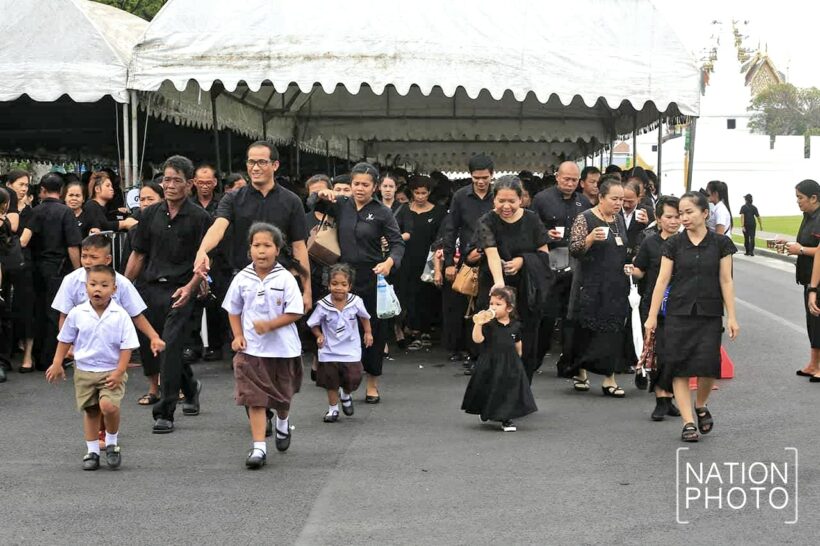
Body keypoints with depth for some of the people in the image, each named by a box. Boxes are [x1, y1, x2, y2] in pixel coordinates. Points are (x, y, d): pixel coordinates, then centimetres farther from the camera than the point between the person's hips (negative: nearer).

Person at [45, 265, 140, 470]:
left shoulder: (120, 316, -10)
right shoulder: (77, 314, -3)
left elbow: (127, 346, -7)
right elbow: (65, 340, 10)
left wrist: (119, 372, -13)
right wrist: (57, 364, 7)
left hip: (111, 372, -3)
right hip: (84, 371, 3)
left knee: (108, 405, -21)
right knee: (90, 411, 9)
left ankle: (112, 442, 3)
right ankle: (92, 451, 22)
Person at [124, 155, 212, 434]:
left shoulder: (199, 217, -4)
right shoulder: (150, 214, 8)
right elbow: (138, 254, 12)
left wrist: (190, 287, -19)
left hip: (179, 291, -5)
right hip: (149, 288, 5)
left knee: (170, 348, -10)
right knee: (149, 351, 10)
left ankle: (165, 413, -2)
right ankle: (190, 385, 35)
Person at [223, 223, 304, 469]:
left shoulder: (285, 279, -10)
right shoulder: (242, 278, -2)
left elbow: (295, 313, -12)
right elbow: (233, 310, 10)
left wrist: (269, 324, -22)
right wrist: (238, 336, -3)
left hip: (282, 348, -1)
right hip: (251, 348, 1)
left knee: (282, 396, 18)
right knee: (254, 398, -7)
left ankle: (283, 424, 49)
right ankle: (259, 447, -5)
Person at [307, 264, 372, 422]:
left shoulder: (356, 302, -12)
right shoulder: (323, 306, -16)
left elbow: (364, 317, 9)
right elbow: (313, 324, -2)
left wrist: (368, 333, 9)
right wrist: (319, 336, -15)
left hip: (351, 350, 1)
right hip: (330, 351, -1)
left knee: (352, 379, -1)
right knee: (331, 382, 8)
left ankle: (346, 396, 33)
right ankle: (333, 409, 27)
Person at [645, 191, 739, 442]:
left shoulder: (720, 243, 1)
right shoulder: (674, 243, 2)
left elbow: (726, 281, 2)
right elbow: (662, 280, 1)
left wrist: (731, 317, -2)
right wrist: (652, 316, -2)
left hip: (709, 314, 0)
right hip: (679, 313, 1)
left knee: (707, 366, -7)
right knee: (680, 369, -4)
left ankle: (701, 405, 23)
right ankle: (688, 422, 2)